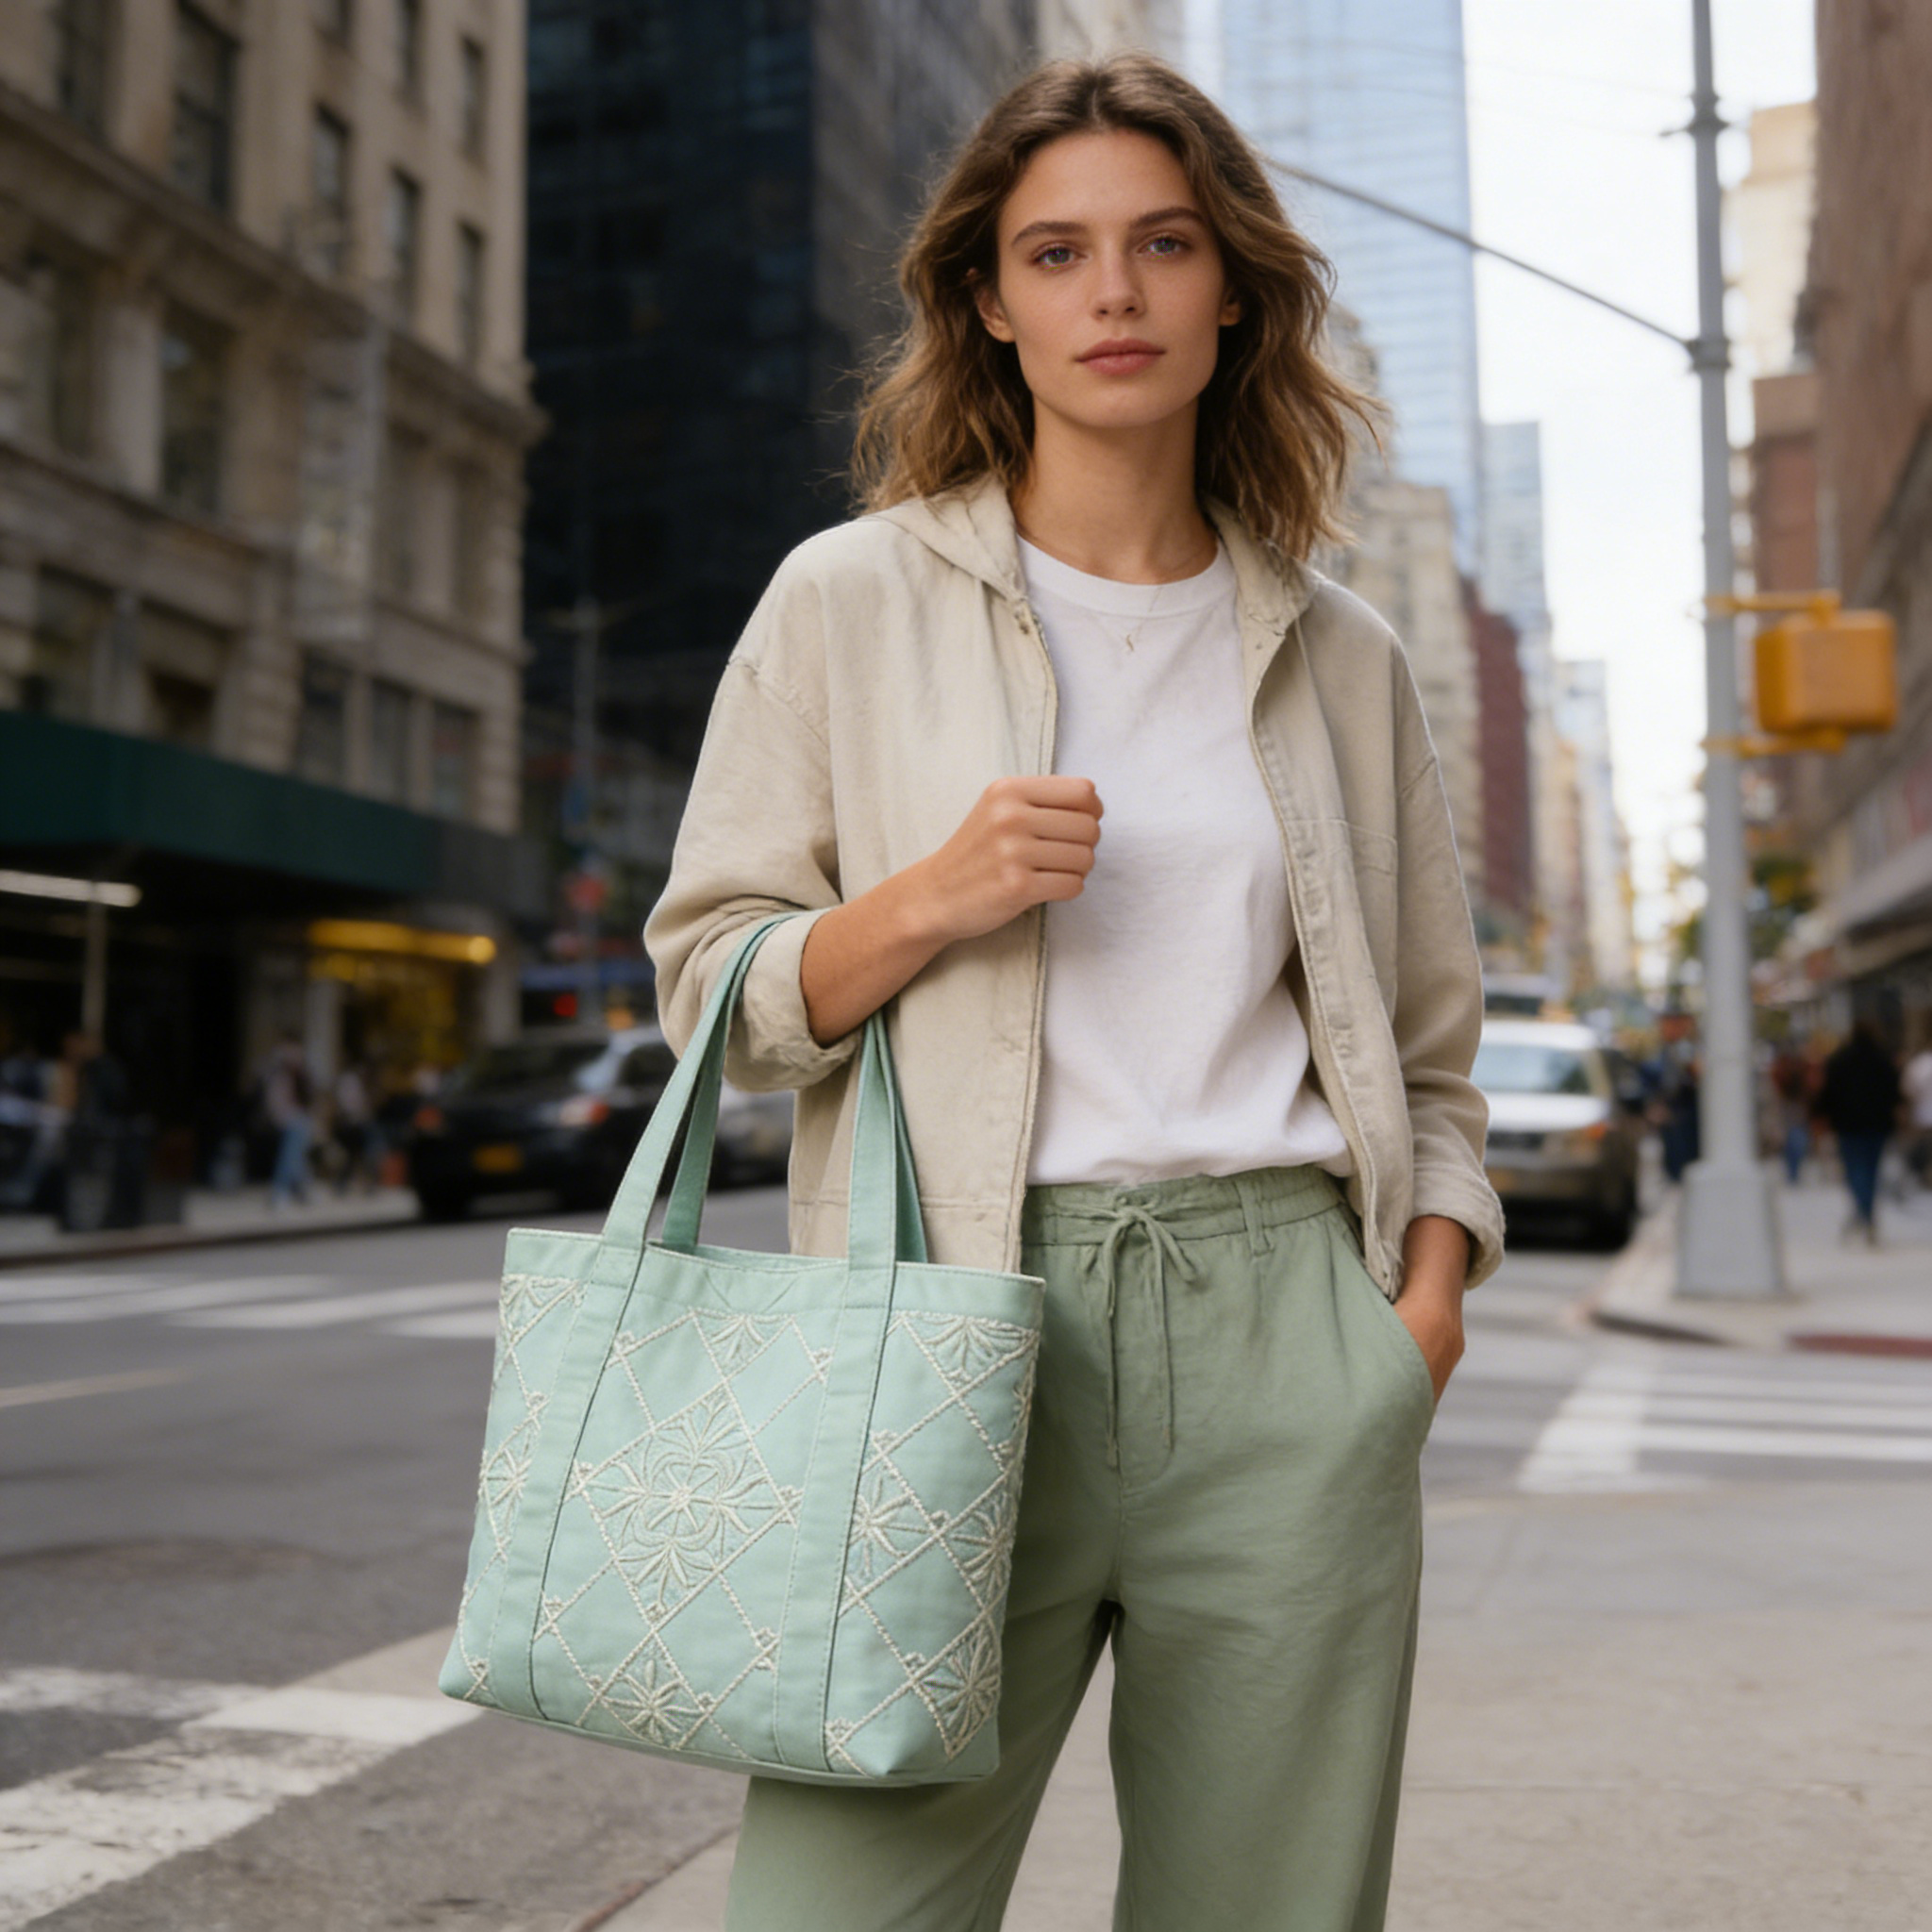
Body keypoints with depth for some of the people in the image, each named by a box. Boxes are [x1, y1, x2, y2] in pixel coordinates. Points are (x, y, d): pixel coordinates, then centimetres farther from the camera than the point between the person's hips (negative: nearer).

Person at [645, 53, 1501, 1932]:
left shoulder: (1341, 657, 13)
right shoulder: (852, 600, 6)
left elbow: (1427, 1044, 19)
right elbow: (709, 984, 7)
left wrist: (1432, 1283, 2)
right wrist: (927, 901, -11)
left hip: (1285, 1341, 3)